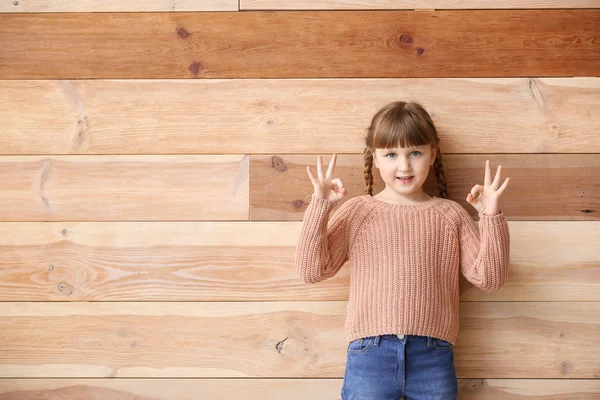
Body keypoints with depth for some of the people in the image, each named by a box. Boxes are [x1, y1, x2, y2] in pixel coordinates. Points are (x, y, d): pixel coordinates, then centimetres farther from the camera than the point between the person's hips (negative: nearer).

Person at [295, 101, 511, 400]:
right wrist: (319, 207, -8)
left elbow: (488, 278, 5)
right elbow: (311, 271, 1)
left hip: (433, 356, 1)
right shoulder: (356, 212, 6)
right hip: (369, 353, -1)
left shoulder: (450, 214, 9)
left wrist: (491, 216, -5)